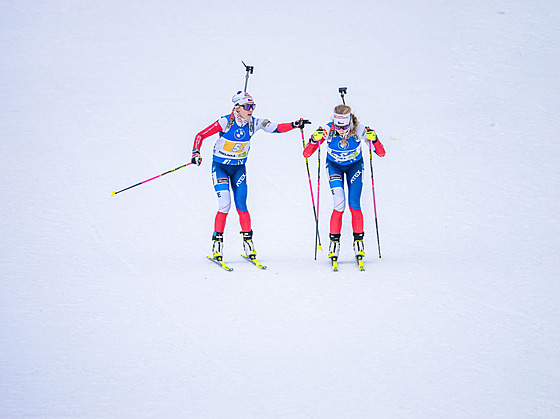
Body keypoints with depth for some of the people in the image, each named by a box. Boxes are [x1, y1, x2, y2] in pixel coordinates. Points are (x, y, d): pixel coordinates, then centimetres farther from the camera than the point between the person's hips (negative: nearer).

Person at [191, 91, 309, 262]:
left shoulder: (254, 123, -9)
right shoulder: (225, 122, -20)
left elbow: (276, 128, -3)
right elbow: (201, 135, -15)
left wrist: (295, 125, -17)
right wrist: (196, 153, -29)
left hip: (239, 168, 3)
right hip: (220, 167, -3)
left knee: (241, 205, -3)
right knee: (225, 205, -13)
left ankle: (248, 242, 9)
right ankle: (217, 243, -1)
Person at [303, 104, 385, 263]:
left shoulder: (359, 130, -30)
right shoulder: (327, 130, -29)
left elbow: (381, 153, -24)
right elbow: (306, 154, -26)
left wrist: (374, 139, -43)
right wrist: (314, 140, -45)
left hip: (355, 165, 0)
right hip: (334, 166, 0)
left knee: (354, 205, -9)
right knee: (339, 205, -16)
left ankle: (358, 241, 7)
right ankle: (334, 242, -2)